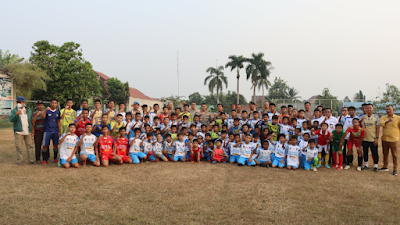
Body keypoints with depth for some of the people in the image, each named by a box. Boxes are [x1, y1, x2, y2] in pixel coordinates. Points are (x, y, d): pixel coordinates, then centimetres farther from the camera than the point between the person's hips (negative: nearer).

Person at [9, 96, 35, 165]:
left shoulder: (29, 110, 12)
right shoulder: (14, 110, 1)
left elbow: (31, 120, 16)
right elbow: (10, 119, -10)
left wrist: (32, 129, 10)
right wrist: (16, 114, -27)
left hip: (28, 132, 3)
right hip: (18, 132, -3)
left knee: (30, 146, 5)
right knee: (18, 147, -2)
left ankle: (31, 160, 12)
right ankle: (20, 161, 5)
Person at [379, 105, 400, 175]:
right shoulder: (383, 117, 4)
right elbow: (381, 124, -14)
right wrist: (388, 121, -29)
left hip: (393, 140, -4)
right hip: (384, 139, 4)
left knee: (394, 155, -1)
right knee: (385, 154, 15)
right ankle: (385, 167, 27)